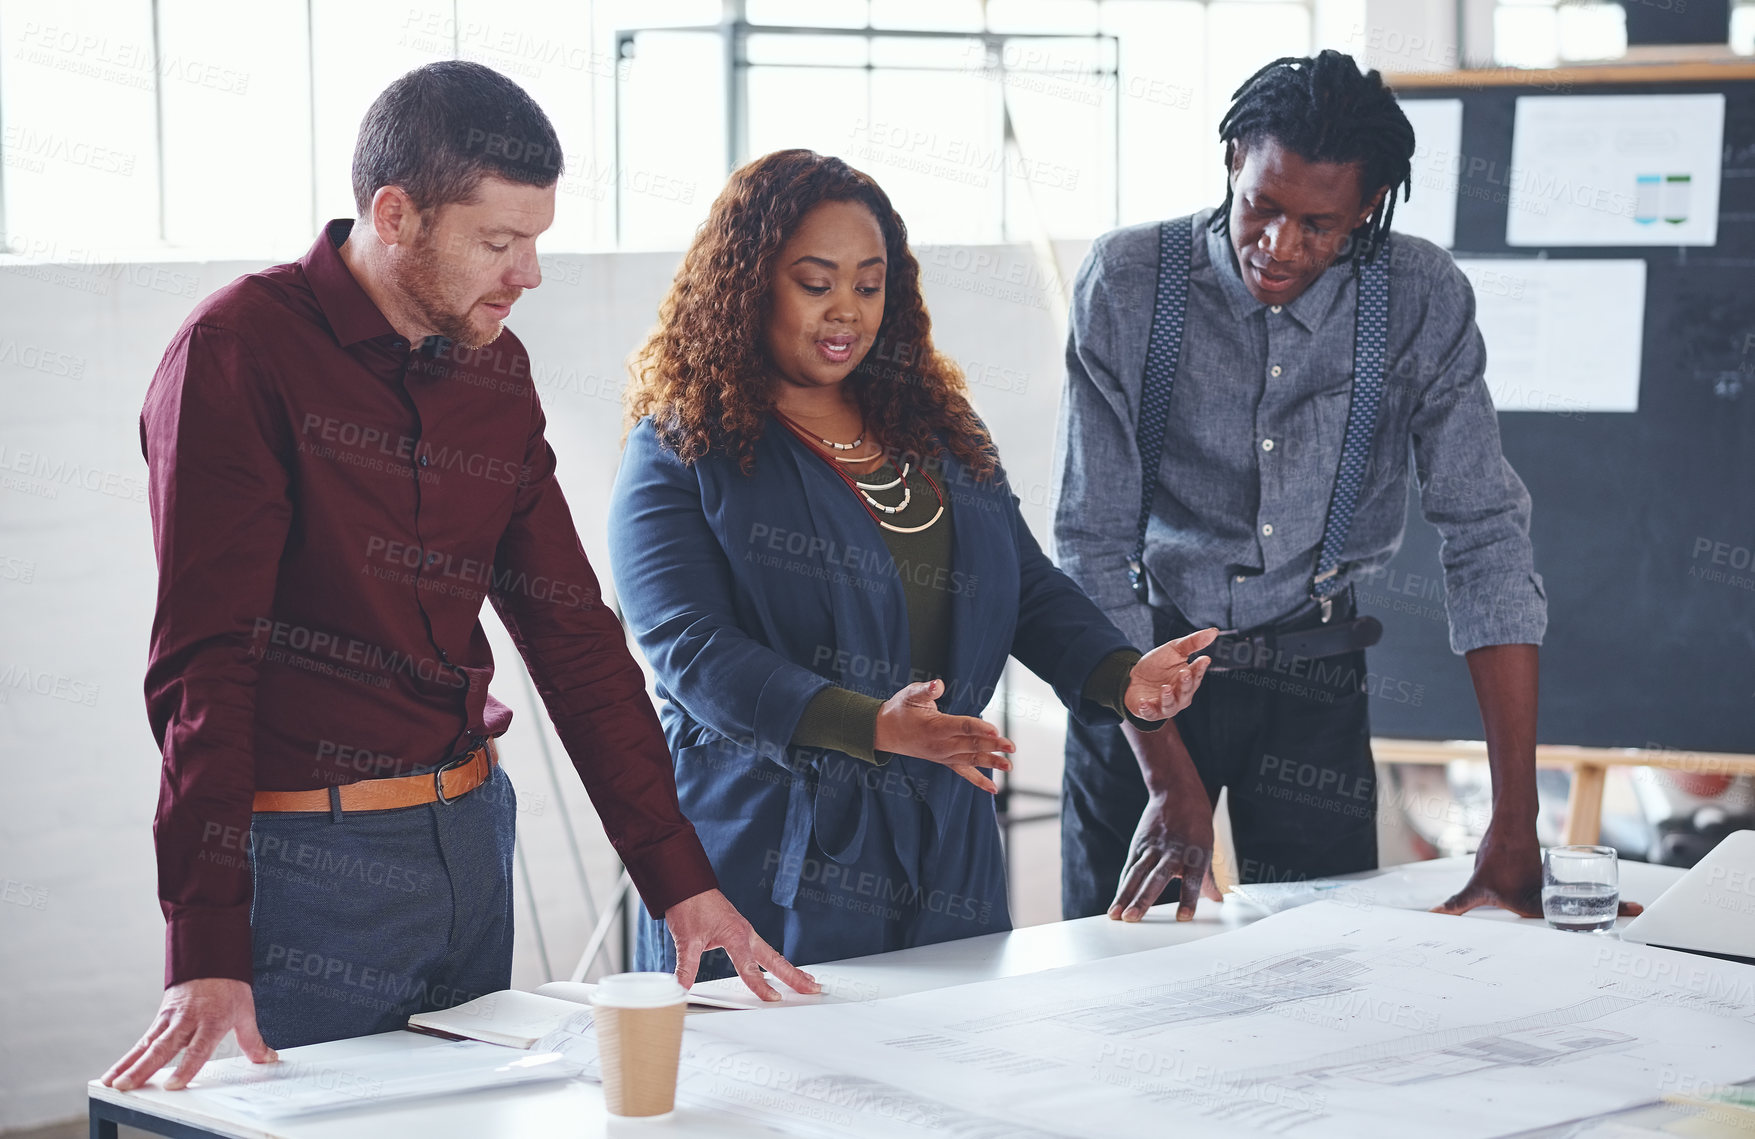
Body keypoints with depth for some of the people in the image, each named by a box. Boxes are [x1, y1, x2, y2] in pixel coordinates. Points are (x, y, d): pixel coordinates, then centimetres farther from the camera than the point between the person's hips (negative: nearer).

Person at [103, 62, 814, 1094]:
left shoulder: (496, 372, 9)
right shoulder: (243, 349, -12)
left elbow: (571, 631, 12)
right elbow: (203, 660, -18)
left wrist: (681, 879, 7)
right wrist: (207, 951, -25)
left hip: (470, 835, 7)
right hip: (309, 854, -7)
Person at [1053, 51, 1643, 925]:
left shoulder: (1424, 300, -11)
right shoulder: (1126, 283, -15)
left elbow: (1485, 536, -11)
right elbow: (1091, 546, -15)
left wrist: (1515, 829, -18)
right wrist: (1168, 779, -25)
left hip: (1313, 678, 1)